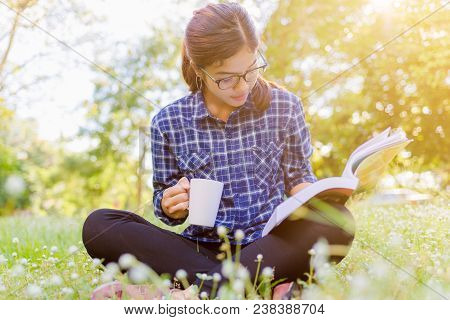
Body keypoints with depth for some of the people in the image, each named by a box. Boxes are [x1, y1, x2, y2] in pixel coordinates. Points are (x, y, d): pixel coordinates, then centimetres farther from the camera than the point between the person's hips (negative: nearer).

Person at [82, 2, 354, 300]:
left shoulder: (284, 106, 2)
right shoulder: (169, 122, 0)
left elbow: (299, 177, 10)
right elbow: (165, 199, 10)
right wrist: (170, 206, -14)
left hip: (271, 246, 0)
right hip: (204, 250, 1)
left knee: (336, 220, -30)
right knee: (99, 225, -20)